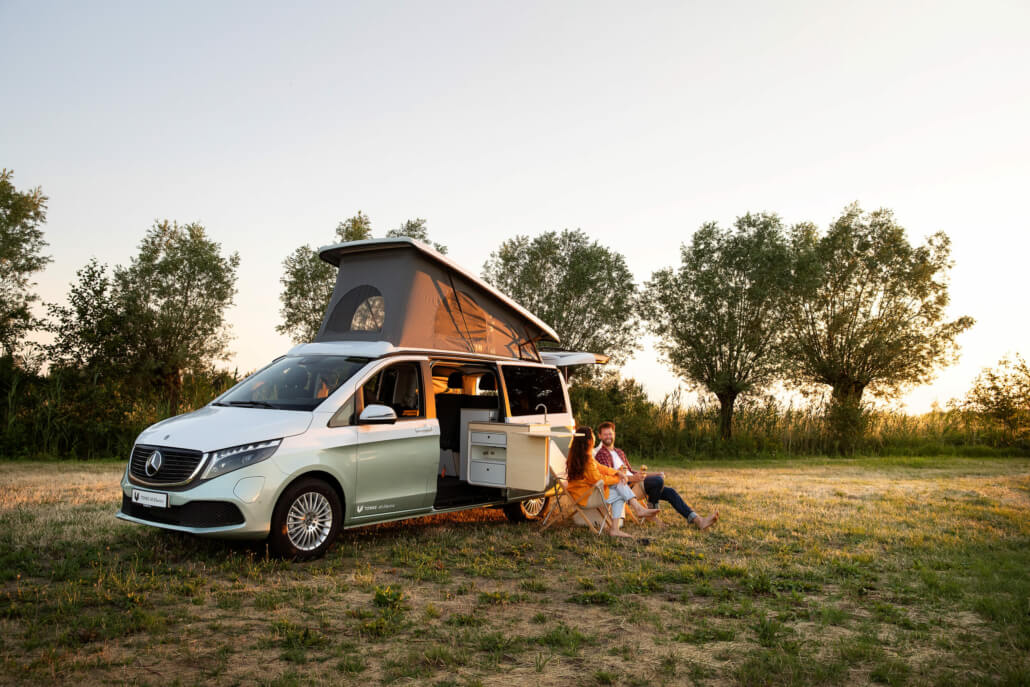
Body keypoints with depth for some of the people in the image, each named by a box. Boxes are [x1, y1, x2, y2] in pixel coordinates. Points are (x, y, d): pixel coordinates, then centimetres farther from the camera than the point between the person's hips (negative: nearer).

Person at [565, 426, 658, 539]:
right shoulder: (586, 459, -22)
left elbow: (599, 467, 14)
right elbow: (598, 479, -18)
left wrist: (617, 473, 3)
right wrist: (616, 479, -3)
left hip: (587, 488, 9)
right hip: (585, 494, -9)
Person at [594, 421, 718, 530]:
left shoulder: (619, 452, 27)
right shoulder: (601, 454, -4)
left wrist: (654, 474, 16)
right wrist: (633, 478, -31)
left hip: (633, 481, 9)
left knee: (670, 492, -7)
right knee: (659, 481, -29)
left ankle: (697, 520, -14)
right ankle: (652, 509, -7)